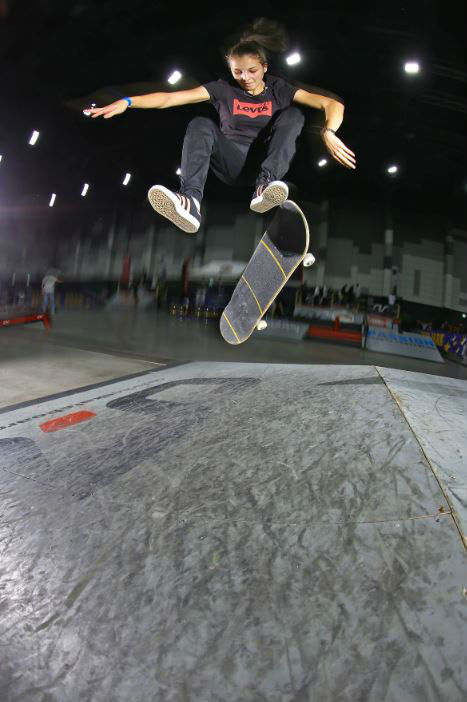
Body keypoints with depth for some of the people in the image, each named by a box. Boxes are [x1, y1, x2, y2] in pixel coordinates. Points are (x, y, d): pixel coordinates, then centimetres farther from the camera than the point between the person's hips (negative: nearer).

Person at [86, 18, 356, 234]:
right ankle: (190, 201, -48)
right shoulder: (223, 89, 8)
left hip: (268, 163, 0)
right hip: (234, 164, 0)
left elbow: (332, 103, -3)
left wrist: (329, 133, -24)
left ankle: (266, 184, -41)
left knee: (293, 115, -17)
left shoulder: (278, 89, 8)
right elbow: (169, 99, -2)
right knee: (201, 125, -22)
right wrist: (127, 102, -14)